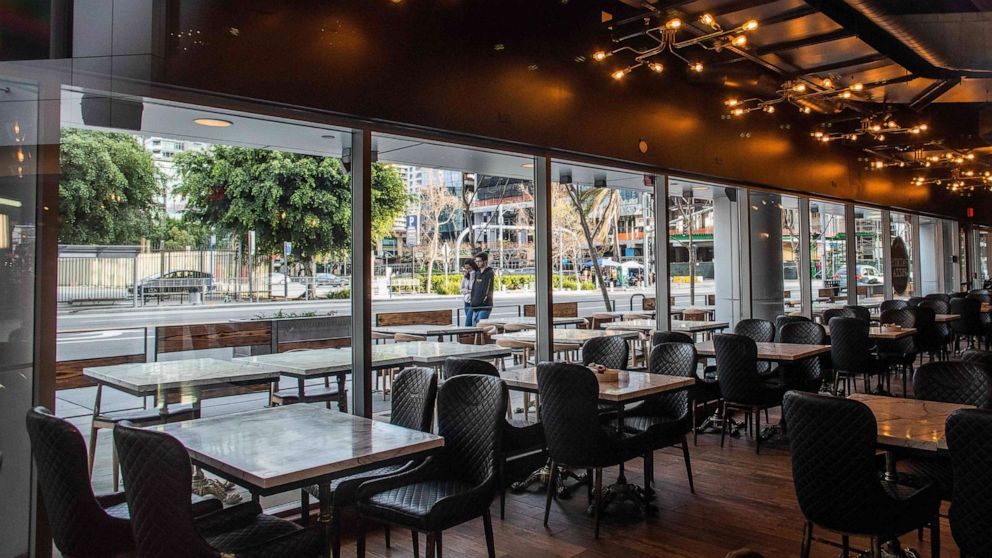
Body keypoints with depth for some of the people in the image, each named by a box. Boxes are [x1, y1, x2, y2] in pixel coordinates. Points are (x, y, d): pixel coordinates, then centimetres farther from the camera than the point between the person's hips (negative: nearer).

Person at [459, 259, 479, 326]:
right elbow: (461, 289, 8)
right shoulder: (465, 275, 11)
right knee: (470, 323, 8)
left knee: (468, 323, -14)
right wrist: (468, 291, -9)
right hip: (467, 302, 7)